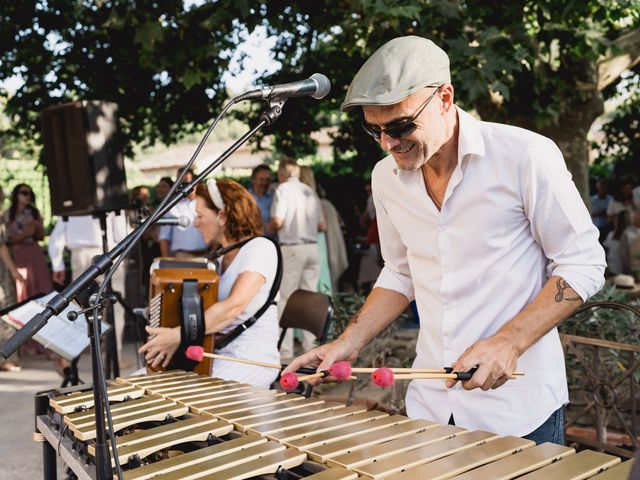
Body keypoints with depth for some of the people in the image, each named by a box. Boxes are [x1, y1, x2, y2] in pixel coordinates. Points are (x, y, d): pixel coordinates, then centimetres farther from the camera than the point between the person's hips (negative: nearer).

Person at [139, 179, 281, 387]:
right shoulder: (224, 256, 16)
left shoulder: (260, 248, -11)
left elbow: (234, 305, -24)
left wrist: (179, 335, -27)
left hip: (251, 359, -8)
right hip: (214, 353, 8)